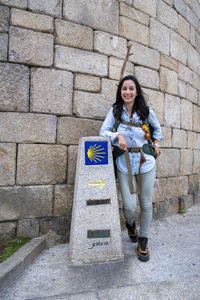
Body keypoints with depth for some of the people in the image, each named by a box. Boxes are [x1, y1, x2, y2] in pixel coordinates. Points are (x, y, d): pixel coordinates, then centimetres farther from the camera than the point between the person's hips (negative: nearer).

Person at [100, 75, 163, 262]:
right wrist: (118, 136, -20)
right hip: (124, 164, -1)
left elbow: (156, 128, 20)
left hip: (146, 162, 1)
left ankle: (143, 240, 30)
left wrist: (156, 143, 8)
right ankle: (130, 225, 35)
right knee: (129, 206, -3)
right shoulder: (115, 110, 1)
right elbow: (103, 131, -3)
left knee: (146, 204, 7)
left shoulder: (146, 111, 2)